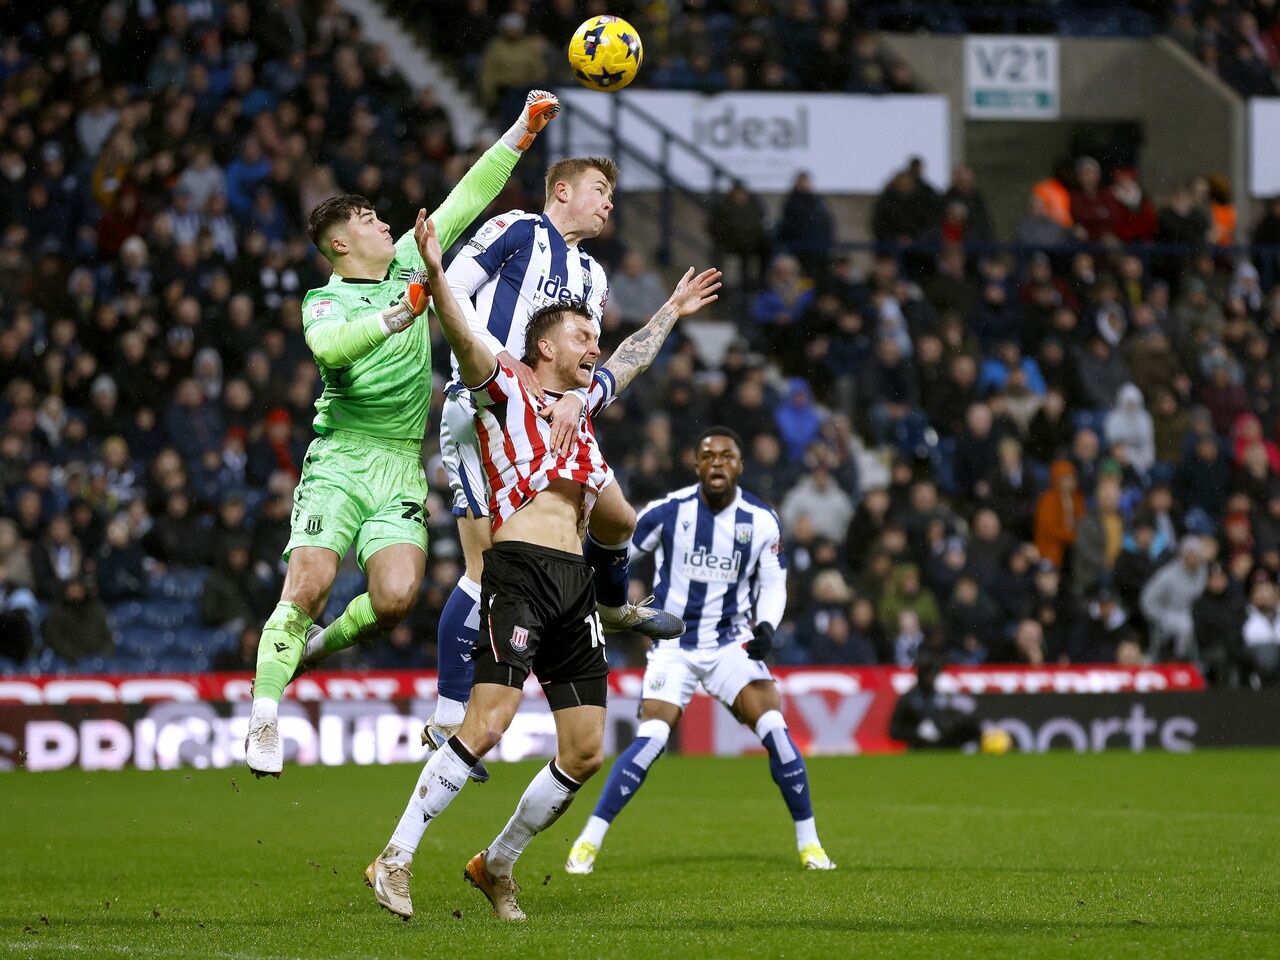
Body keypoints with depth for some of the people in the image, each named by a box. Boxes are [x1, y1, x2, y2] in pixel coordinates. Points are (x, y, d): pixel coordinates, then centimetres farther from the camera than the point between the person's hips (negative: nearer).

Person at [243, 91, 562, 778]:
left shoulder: (408, 263, 16)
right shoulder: (323, 303, 1)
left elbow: (468, 199, 17)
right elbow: (330, 346, -23)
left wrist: (523, 131, 12)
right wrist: (399, 314, -32)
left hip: (402, 466, 4)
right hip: (340, 460, -4)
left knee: (397, 595, -18)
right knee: (310, 583, -20)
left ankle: (319, 645, 11)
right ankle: (264, 719, -11)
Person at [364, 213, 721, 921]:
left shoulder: (582, 401, 24)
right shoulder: (505, 391, 3)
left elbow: (629, 359, 44)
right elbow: (464, 340, -16)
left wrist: (672, 310, 55)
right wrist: (434, 273, -32)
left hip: (575, 586, 8)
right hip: (520, 568, -8)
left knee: (585, 751, 1)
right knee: (488, 723, -21)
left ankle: (497, 863, 18)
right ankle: (395, 860, -16)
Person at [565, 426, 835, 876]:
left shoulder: (762, 521, -4)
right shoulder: (669, 510, -10)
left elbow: (773, 584, 6)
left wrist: (766, 626, -13)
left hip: (732, 643, 2)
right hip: (673, 645, -2)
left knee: (775, 731, -14)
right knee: (650, 741, -18)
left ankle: (809, 842, 1)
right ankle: (588, 842, -9)